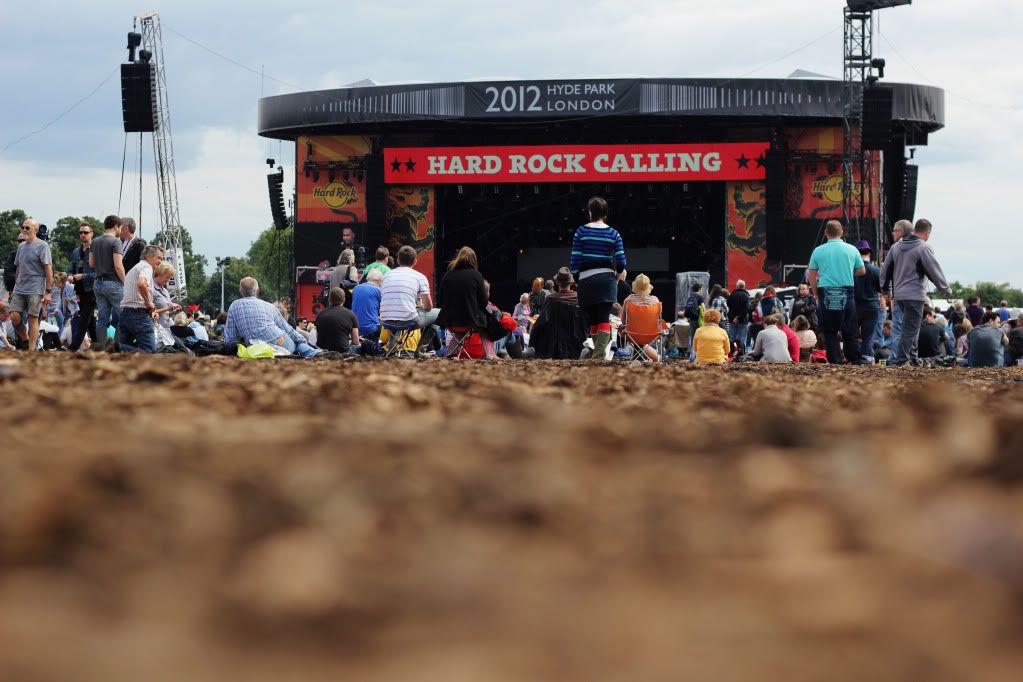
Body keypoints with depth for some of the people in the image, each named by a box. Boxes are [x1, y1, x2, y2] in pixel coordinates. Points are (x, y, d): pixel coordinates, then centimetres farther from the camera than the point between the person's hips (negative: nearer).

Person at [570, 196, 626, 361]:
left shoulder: (581, 232, 0)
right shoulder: (613, 234, 2)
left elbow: (575, 259, -2)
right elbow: (621, 261, -2)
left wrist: (575, 279, 8)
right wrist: (617, 275, 18)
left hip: (587, 279, 0)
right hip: (607, 278, 0)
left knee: (593, 320, 11)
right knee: (604, 319, -5)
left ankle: (597, 353, 13)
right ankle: (599, 355, -20)